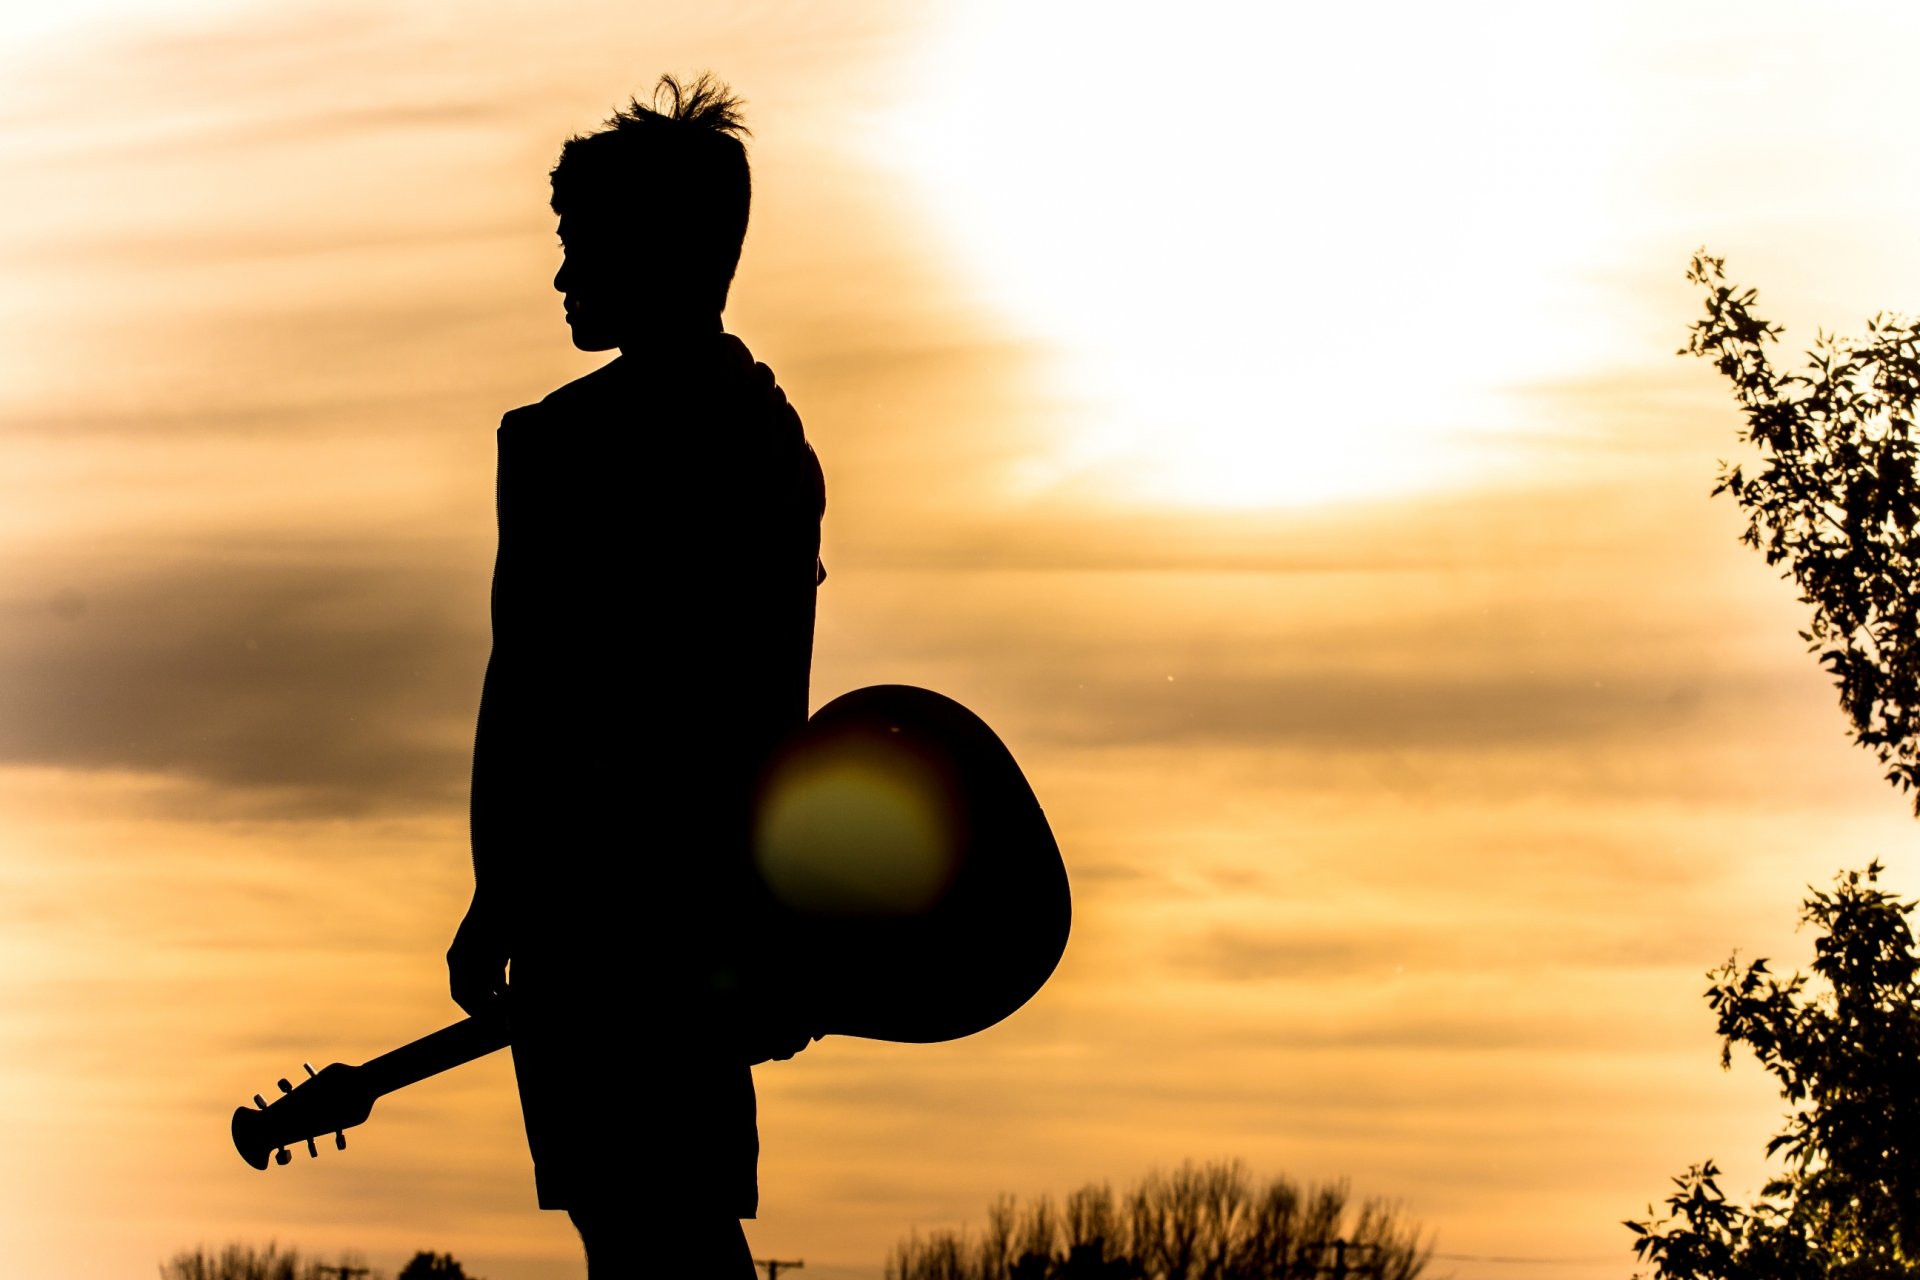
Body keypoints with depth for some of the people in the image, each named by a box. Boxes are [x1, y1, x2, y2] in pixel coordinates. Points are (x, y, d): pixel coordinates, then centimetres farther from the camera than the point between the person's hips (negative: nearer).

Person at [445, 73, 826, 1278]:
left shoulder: (561, 440, -11)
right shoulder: (777, 438, 13)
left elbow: (526, 693, -13)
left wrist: (497, 904, -7)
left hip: (599, 903, -8)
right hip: (725, 902, 8)